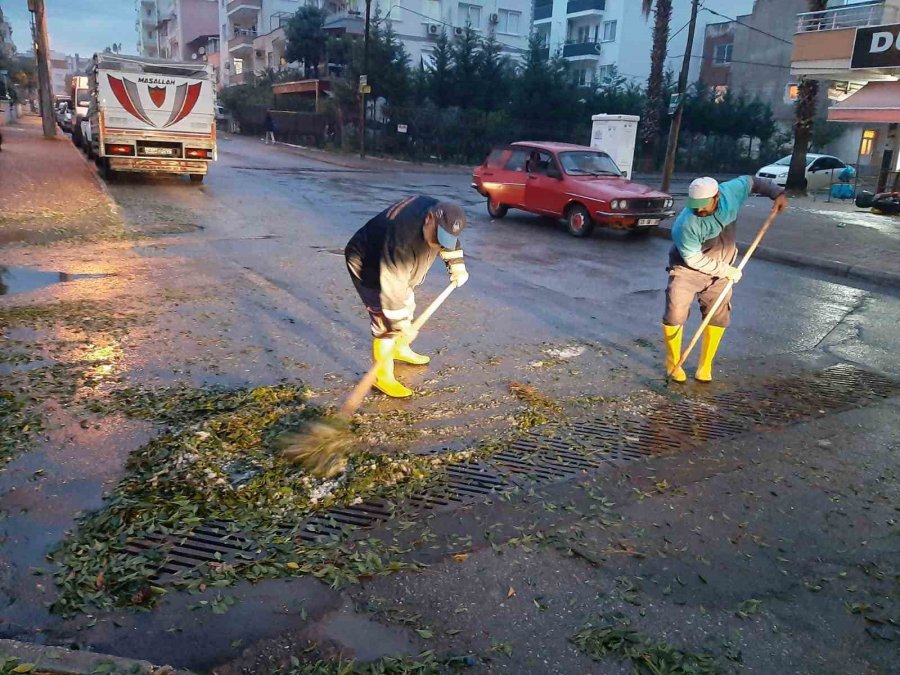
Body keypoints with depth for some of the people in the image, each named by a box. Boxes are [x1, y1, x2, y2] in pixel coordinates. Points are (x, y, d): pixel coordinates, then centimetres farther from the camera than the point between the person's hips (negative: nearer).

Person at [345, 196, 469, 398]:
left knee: (406, 306, 21)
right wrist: (402, 325, -30)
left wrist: (457, 266, -2)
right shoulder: (402, 240, -43)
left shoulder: (441, 215, -19)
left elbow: (449, 242, 7)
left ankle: (401, 349, 47)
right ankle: (382, 376, -1)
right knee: (388, 320, -14)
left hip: (397, 264, 9)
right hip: (366, 262, -9)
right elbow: (392, 287, -37)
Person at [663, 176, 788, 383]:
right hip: (688, 270, -5)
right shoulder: (686, 224, -32)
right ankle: (673, 362, 10)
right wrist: (727, 271, -20)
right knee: (675, 314, -10)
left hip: (720, 270, 5)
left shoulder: (731, 191, -19)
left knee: (719, 317, 5)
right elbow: (694, 260, -24)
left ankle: (705, 366, 19)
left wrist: (777, 193, 0)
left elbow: (751, 181, 5)